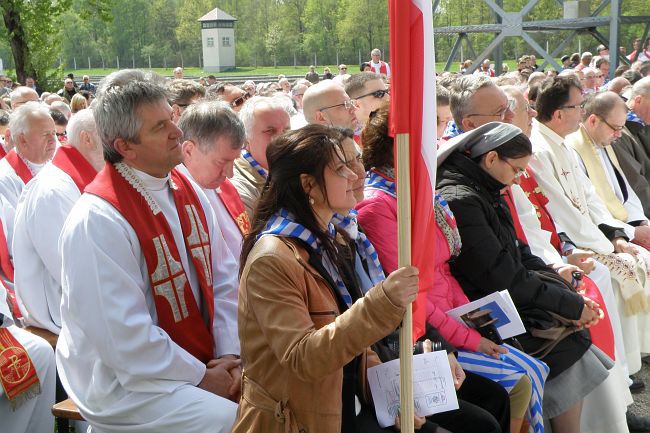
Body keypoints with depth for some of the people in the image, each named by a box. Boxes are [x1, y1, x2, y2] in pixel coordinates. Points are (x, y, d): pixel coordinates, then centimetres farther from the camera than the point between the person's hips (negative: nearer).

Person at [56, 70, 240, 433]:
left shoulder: (187, 190, 2)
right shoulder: (99, 220, -22)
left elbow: (224, 278, 5)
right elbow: (124, 338, -23)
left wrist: (229, 354, -5)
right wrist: (200, 376, -15)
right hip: (125, 382, -7)